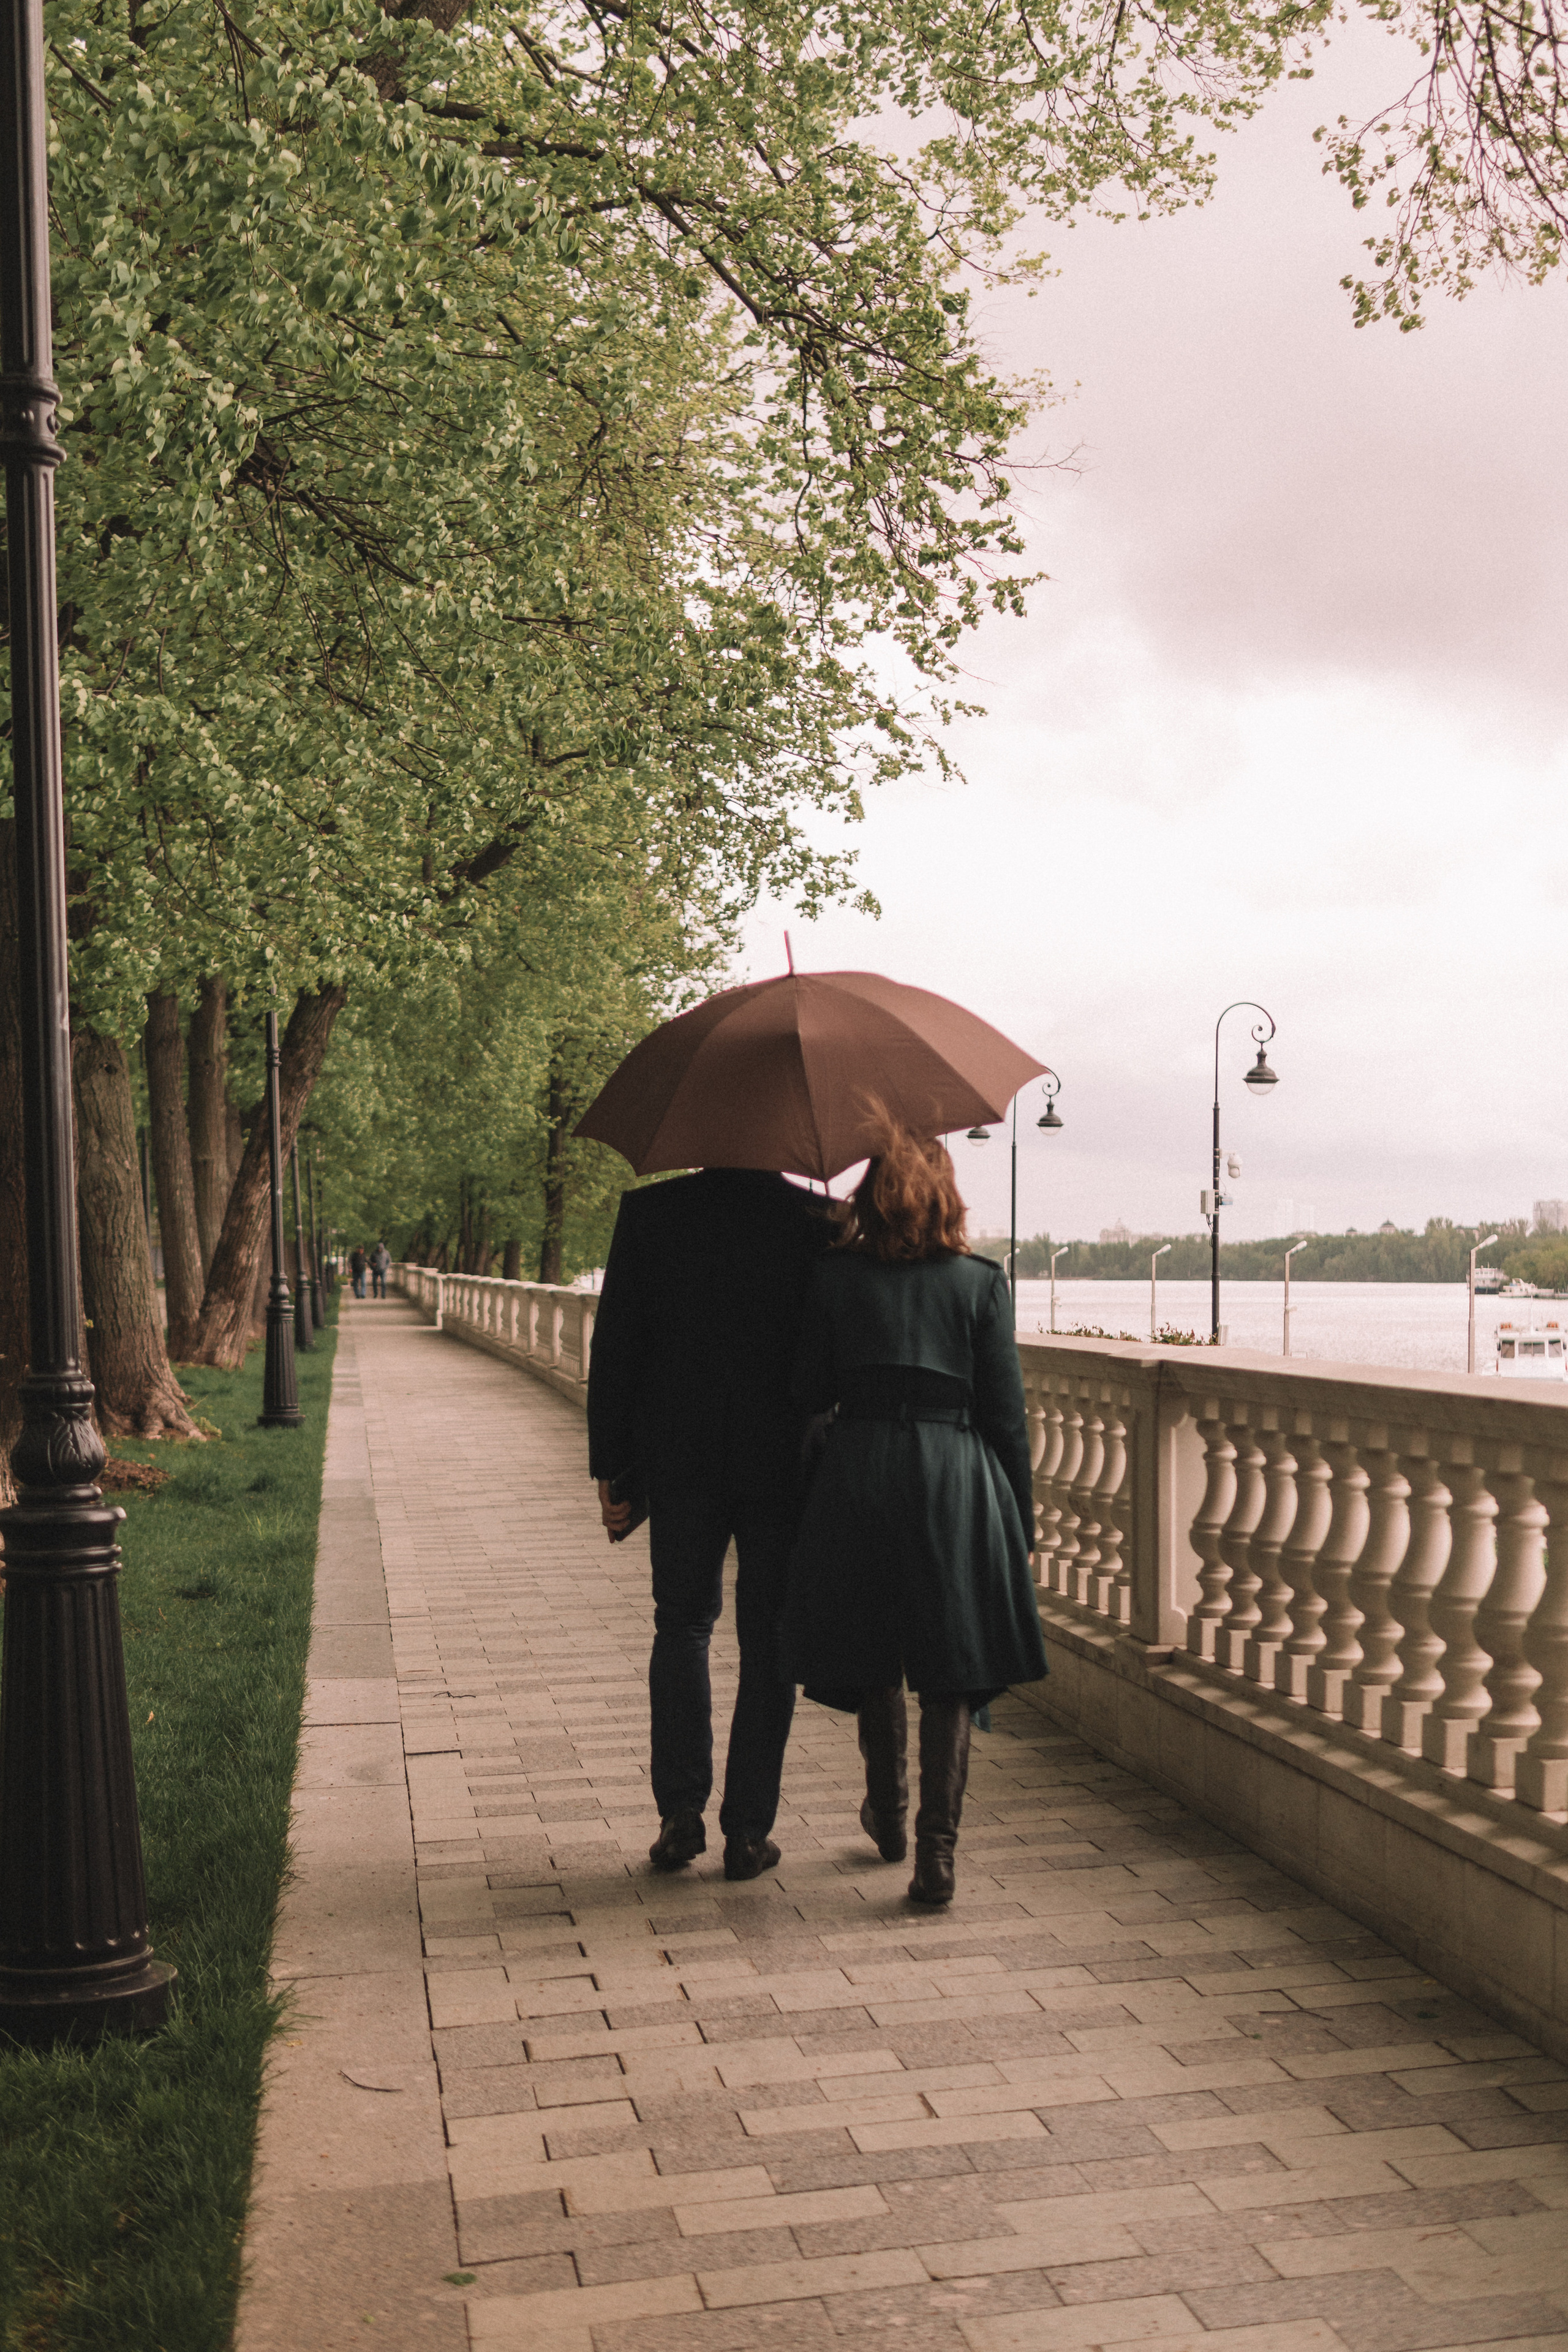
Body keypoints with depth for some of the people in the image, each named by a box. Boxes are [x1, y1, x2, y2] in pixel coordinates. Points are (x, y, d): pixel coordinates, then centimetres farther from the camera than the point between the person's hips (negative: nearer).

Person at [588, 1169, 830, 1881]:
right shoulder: (816, 1220, -7)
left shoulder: (647, 1212, -5)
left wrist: (610, 1470, 3)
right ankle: (747, 1831, 13)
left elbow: (615, 1349, -3)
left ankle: (680, 1813, 11)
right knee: (768, 1642, 10)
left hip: (680, 1463, 1)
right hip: (786, 1467, -1)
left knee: (682, 1625, 17)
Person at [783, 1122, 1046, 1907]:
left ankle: (887, 1816, 36)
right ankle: (936, 1849, 0)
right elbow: (1006, 1416, -1)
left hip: (858, 1475, 1)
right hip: (956, 1483, -1)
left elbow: (809, 1394, 4)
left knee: (874, 1659, 19)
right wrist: (1021, 1524, 6)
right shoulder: (981, 1283, -1)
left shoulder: (834, 1279, 1)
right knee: (951, 1671, 7)